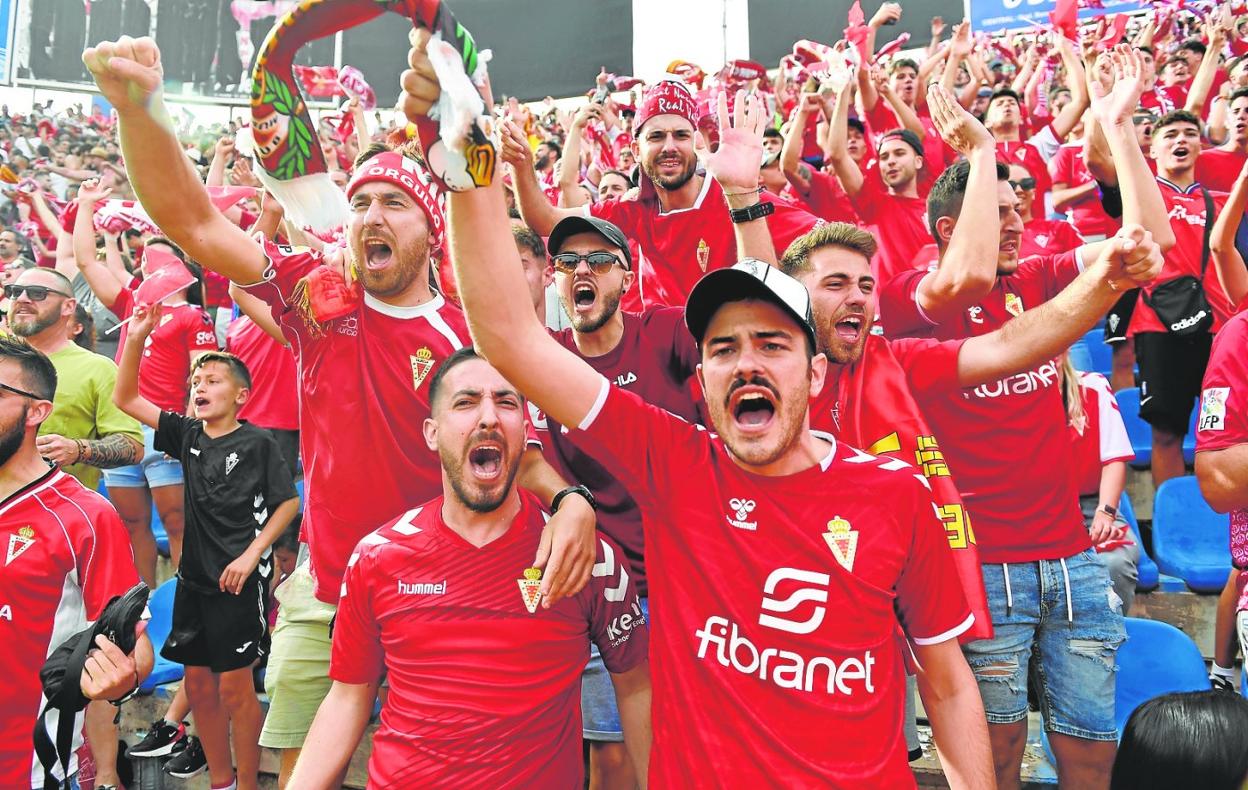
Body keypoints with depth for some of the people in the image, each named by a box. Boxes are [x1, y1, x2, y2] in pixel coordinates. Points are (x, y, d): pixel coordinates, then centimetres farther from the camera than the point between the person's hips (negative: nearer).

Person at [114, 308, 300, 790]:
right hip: (194, 578, 6)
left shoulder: (258, 443, -9)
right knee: (198, 686, 13)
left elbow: (288, 502, -6)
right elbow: (125, 399, 5)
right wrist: (137, 338, -6)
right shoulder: (187, 435, 6)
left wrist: (251, 555, -12)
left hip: (240, 581, -6)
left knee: (235, 687, 1)